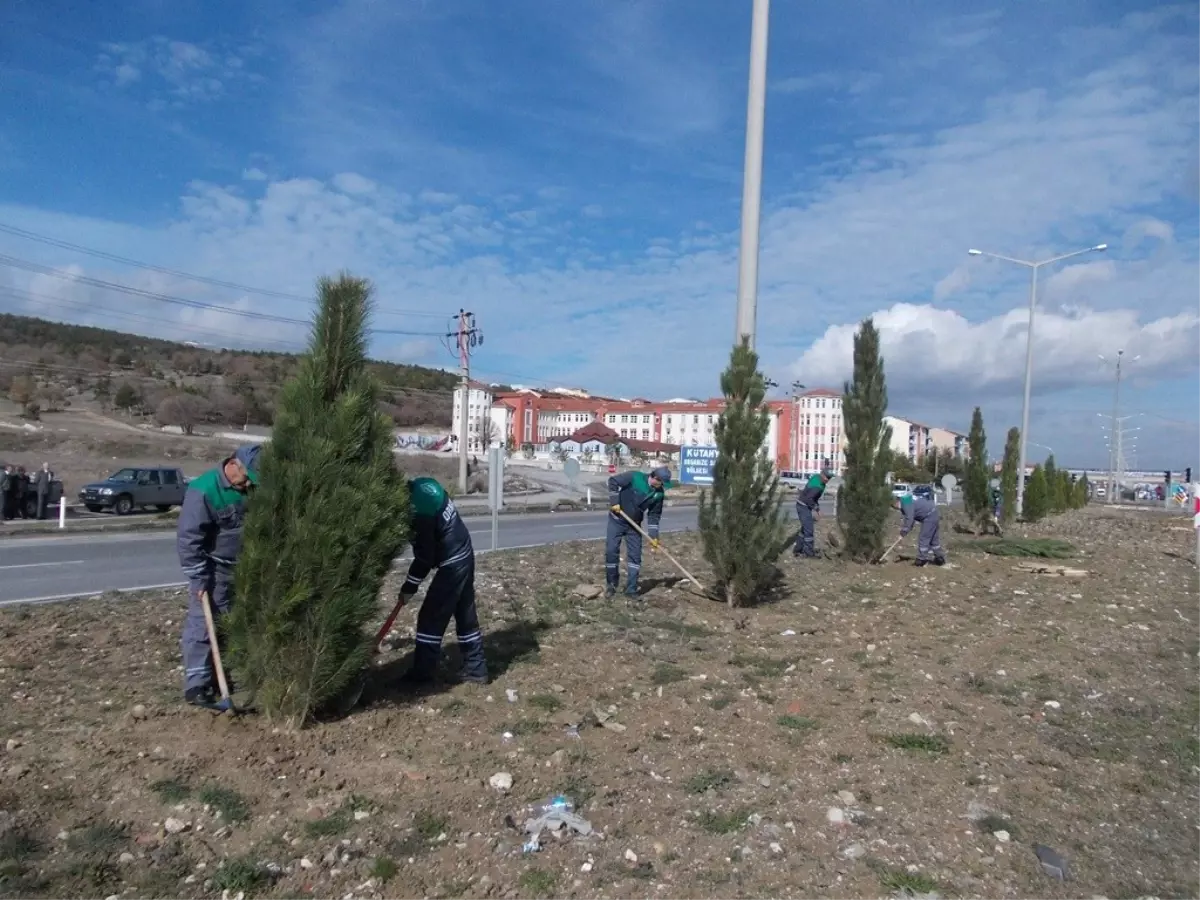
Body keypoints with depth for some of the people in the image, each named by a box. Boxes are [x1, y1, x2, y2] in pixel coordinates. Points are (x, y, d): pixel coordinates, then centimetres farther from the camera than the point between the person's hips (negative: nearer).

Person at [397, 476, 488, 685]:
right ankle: (475, 668, 21)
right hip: (463, 556, 10)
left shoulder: (419, 507, -25)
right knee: (465, 614, 14)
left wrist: (409, 586, -6)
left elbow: (424, 556, -19)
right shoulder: (422, 486, 3)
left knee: (430, 617, 1)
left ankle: (422, 672, 11)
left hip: (452, 563, -10)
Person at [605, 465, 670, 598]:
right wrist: (614, 502, -22)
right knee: (611, 551, -4)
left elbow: (654, 515, -1)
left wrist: (653, 536, -7)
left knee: (635, 555, 0)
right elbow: (613, 481, -16)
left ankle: (631, 589, 8)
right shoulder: (635, 477, -23)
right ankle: (611, 584, 13)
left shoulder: (659, 493, -9)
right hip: (617, 520, -4)